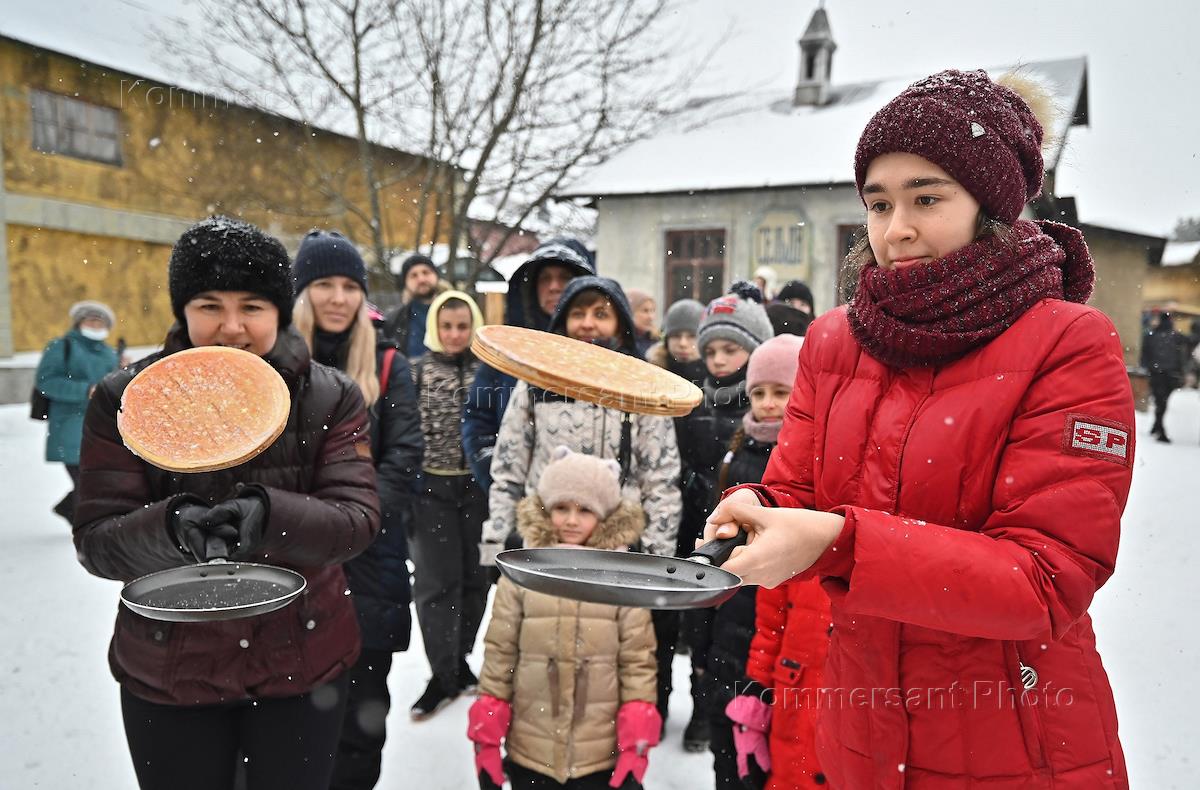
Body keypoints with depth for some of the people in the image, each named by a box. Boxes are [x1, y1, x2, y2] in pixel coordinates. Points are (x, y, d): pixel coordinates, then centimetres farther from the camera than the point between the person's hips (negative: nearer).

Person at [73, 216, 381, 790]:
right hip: (167, 673, 0)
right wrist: (168, 526, -30)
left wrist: (270, 514, -34)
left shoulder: (331, 398, -6)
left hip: (303, 667, 0)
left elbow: (357, 519, -15)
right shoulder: (124, 400, -6)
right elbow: (95, 543, -9)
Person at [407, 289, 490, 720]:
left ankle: (458, 659, 29)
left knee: (475, 576, 10)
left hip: (478, 486, 2)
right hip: (431, 486, -2)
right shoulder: (417, 371, 0)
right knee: (438, 580, -1)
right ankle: (443, 674, 11)